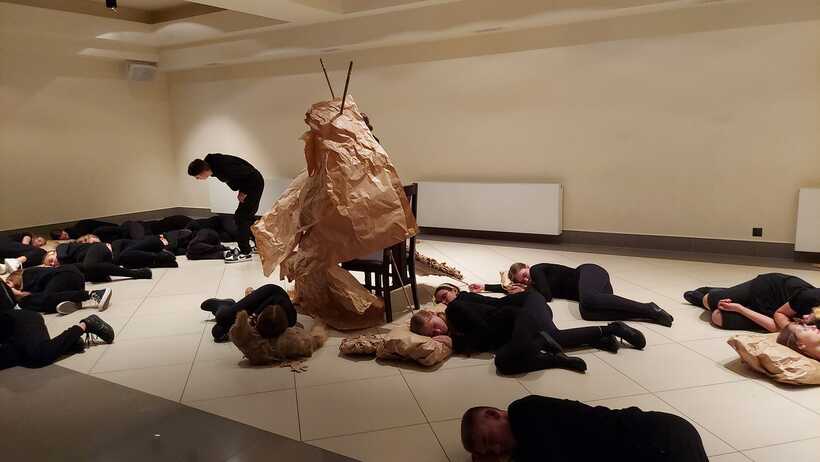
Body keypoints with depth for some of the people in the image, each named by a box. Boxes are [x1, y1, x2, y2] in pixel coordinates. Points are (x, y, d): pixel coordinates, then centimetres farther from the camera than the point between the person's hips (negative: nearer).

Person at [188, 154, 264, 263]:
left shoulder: (223, 168, -32)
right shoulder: (214, 165, -4)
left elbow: (249, 173, -28)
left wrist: (244, 192, -17)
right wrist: (240, 191, -1)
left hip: (254, 183, -10)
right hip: (249, 184, 10)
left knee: (241, 217, -10)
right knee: (247, 216, 18)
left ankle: (245, 253, -4)